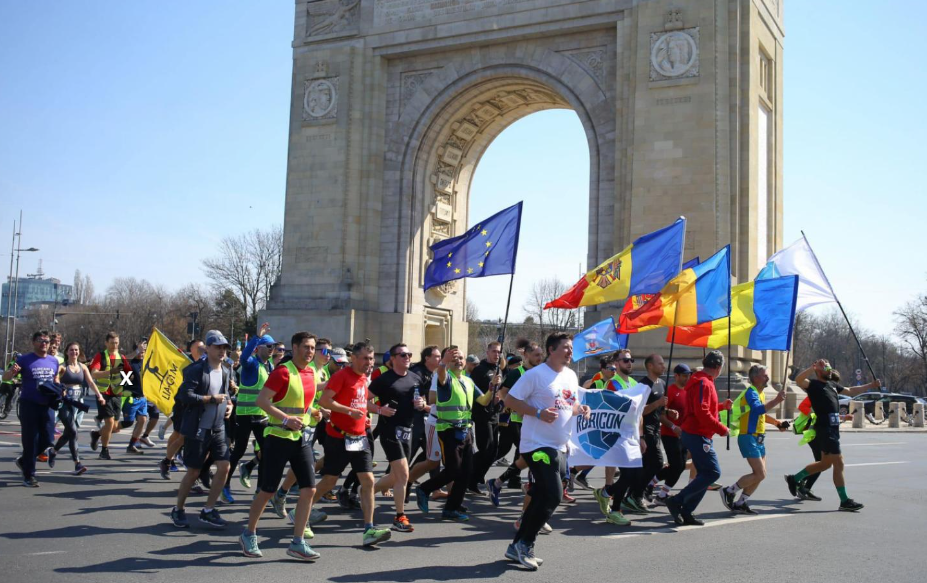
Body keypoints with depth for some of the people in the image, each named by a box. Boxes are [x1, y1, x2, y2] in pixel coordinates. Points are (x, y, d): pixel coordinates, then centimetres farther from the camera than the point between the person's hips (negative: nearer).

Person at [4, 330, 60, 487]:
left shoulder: (54, 361, 9)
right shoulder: (24, 360, -5)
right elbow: (5, 377, -6)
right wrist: (12, 371, -29)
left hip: (47, 405, 5)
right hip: (29, 405, -5)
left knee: (48, 440, 5)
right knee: (31, 440, -1)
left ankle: (24, 461, 30)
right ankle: (29, 476, 9)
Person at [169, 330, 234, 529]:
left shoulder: (226, 372, 10)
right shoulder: (197, 370, -13)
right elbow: (185, 395, -21)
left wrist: (229, 404, 4)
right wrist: (212, 399, -19)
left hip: (218, 429, 6)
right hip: (198, 429, -6)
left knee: (224, 468, -3)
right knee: (193, 472, 3)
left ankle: (208, 511, 11)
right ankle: (178, 509, 24)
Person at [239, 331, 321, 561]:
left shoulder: (311, 372, 9)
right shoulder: (283, 372, -14)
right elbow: (261, 400, -19)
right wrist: (286, 419, -24)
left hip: (301, 438, 7)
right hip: (278, 437, -6)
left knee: (309, 489, -2)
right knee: (268, 490, 3)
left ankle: (298, 542, 6)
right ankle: (249, 535, 23)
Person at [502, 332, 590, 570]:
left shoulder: (571, 376, 11)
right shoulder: (535, 374, -13)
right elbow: (510, 400, -13)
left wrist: (581, 409, 1)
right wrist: (538, 413, -23)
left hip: (560, 447, 9)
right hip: (538, 445, -9)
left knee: (542, 497, 11)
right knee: (553, 495, -15)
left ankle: (518, 546, 21)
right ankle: (525, 543, 2)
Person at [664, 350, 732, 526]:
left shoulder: (701, 381, 18)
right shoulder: (703, 383, -16)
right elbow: (702, 413, -24)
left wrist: (722, 406, 28)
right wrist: (721, 429, -17)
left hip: (695, 434, 11)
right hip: (698, 435, -11)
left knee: (705, 474, 11)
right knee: (712, 472, -11)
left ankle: (686, 512, 11)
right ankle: (677, 501, -10)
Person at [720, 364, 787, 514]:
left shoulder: (760, 393, 15)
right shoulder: (750, 392, -15)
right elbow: (758, 409, -34)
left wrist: (776, 422, 19)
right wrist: (776, 400, -38)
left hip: (758, 439, 10)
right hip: (749, 438, -10)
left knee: (760, 474, 9)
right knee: (760, 474, -13)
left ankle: (740, 503, 15)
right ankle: (729, 491, 0)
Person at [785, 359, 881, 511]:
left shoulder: (832, 384, 18)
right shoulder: (814, 384, -8)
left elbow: (851, 391, 28)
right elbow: (798, 380, -28)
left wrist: (871, 385, 23)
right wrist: (813, 367, -32)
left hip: (833, 428, 9)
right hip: (825, 429, -9)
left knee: (826, 463, 17)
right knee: (839, 463, -6)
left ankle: (795, 479, 27)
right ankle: (844, 501, 1)